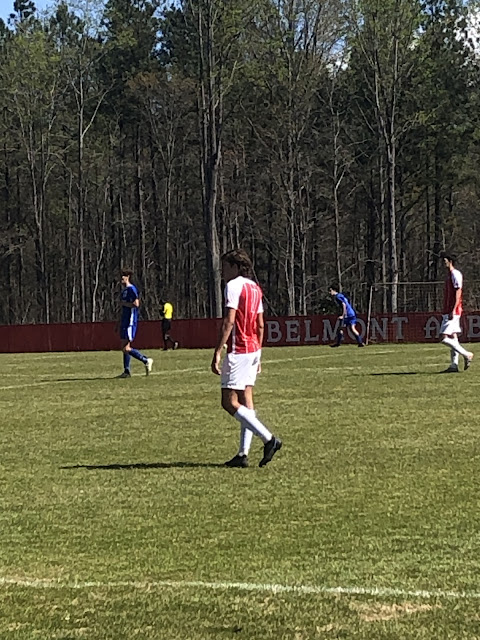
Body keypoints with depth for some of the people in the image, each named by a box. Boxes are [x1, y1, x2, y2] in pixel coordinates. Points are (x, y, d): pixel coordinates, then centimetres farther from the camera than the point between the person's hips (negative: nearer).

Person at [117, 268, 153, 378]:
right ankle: (127, 371, 12)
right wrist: (119, 323, 24)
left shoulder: (131, 289, -12)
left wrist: (124, 303, -10)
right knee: (124, 347, 9)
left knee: (126, 348, -13)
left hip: (130, 322, -10)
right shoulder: (123, 290, 17)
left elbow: (136, 304, -24)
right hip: (124, 322, 10)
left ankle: (146, 361, -3)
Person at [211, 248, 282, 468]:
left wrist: (217, 352, -21)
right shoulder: (255, 288, 16)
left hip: (238, 350, -9)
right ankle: (243, 454, 6)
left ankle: (269, 439, -14)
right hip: (253, 350, 9)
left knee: (229, 402, -8)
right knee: (246, 402, 8)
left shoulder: (233, 286, -10)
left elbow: (229, 321, -19)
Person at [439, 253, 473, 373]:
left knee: (445, 339, -14)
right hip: (448, 312, 10)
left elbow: (458, 293, -18)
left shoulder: (455, 274, -11)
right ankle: (454, 365, 8)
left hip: (453, 312, -10)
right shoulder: (449, 275, 19)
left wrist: (453, 310, -25)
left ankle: (467, 355, -7)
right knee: (452, 338, 8)